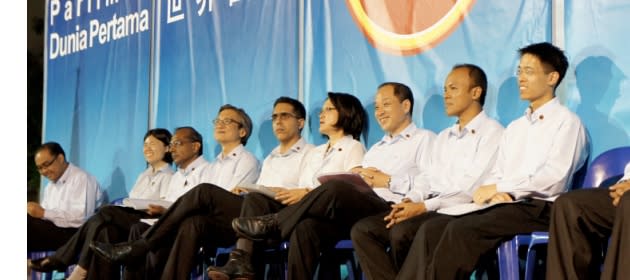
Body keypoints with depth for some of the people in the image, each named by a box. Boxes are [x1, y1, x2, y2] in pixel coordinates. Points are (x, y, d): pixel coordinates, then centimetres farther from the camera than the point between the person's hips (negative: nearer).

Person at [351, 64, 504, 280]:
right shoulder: (443, 137, 26)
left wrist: (424, 206, -17)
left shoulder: (491, 132, -1)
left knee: (402, 232, -33)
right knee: (363, 229, -13)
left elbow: (471, 189, -12)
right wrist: (411, 203, -2)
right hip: (429, 208, 8)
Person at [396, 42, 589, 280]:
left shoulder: (566, 122, 1)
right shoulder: (514, 128, 25)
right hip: (504, 206, 7)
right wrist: (494, 194, -6)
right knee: (431, 229, -16)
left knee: (462, 229, -30)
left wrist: (498, 187, -10)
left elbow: (555, 178, -12)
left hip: (538, 207, -7)